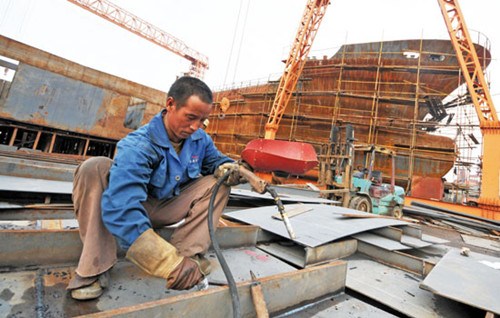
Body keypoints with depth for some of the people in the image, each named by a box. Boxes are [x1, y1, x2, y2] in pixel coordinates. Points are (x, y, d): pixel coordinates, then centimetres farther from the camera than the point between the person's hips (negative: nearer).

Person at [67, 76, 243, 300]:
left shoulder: (200, 139, -12)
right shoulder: (137, 146, -30)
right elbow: (121, 210, -42)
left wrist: (228, 168, -25)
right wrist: (170, 264, -51)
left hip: (168, 210, 4)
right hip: (134, 208, -3)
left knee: (218, 182, -14)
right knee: (95, 168, -28)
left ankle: (187, 254, -25)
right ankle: (94, 265, -23)